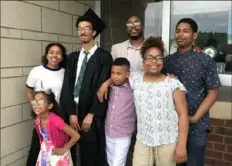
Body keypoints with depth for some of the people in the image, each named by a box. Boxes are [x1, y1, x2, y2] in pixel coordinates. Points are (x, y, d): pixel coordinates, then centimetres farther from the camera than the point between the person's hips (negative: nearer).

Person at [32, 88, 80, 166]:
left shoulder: (55, 120, -31)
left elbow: (76, 136, -34)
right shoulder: (37, 120, -10)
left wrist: (64, 149, -22)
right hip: (45, 155, 6)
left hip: (58, 155, -6)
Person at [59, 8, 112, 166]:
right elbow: (67, 86, 4)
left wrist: (91, 114, -11)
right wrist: (71, 113, -6)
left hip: (92, 113, -4)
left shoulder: (104, 57, -4)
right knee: (70, 152, 7)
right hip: (72, 110, 4)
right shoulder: (72, 57, 10)